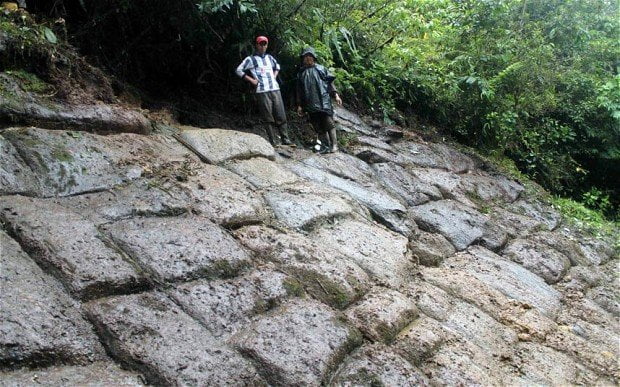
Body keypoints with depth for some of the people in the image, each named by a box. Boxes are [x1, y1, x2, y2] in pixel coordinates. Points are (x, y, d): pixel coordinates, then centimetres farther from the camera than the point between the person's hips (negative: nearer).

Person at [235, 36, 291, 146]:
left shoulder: (269, 57, 19)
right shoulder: (250, 59, 4)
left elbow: (277, 66, 38)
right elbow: (239, 70, 3)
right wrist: (251, 80, -3)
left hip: (275, 89, 5)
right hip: (262, 91, -5)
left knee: (281, 116, 1)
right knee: (268, 118, -4)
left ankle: (285, 139, 6)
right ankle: (274, 141, 0)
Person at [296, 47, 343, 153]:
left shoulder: (321, 69, 11)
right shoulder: (301, 73, 17)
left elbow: (330, 83, 7)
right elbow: (299, 91, 17)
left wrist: (335, 95, -4)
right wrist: (299, 105, 12)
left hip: (324, 101, -3)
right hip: (311, 105, 3)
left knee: (329, 123, -10)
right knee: (318, 127, 1)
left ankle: (334, 144, -8)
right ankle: (327, 145, 6)